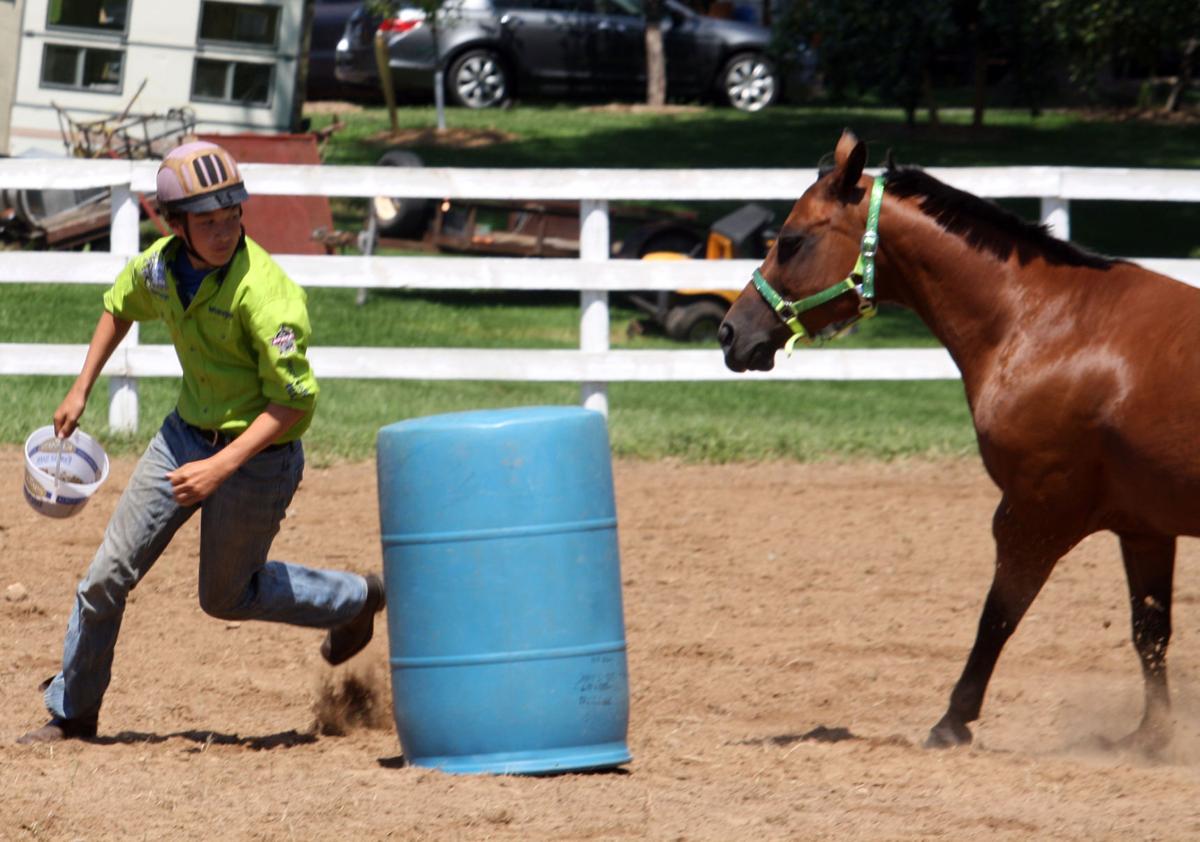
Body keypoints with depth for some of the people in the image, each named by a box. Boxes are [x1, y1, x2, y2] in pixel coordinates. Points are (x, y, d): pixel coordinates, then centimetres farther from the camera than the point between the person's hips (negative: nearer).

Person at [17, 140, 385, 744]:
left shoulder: (265, 294, -29)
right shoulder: (159, 266, -8)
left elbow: (294, 401, -26)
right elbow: (120, 309, 17)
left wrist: (221, 467, -31)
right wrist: (81, 390, 15)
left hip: (257, 456, -6)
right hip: (186, 433, 6)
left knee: (226, 596, 13)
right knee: (107, 576, 5)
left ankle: (357, 599, 36)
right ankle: (73, 713, 23)